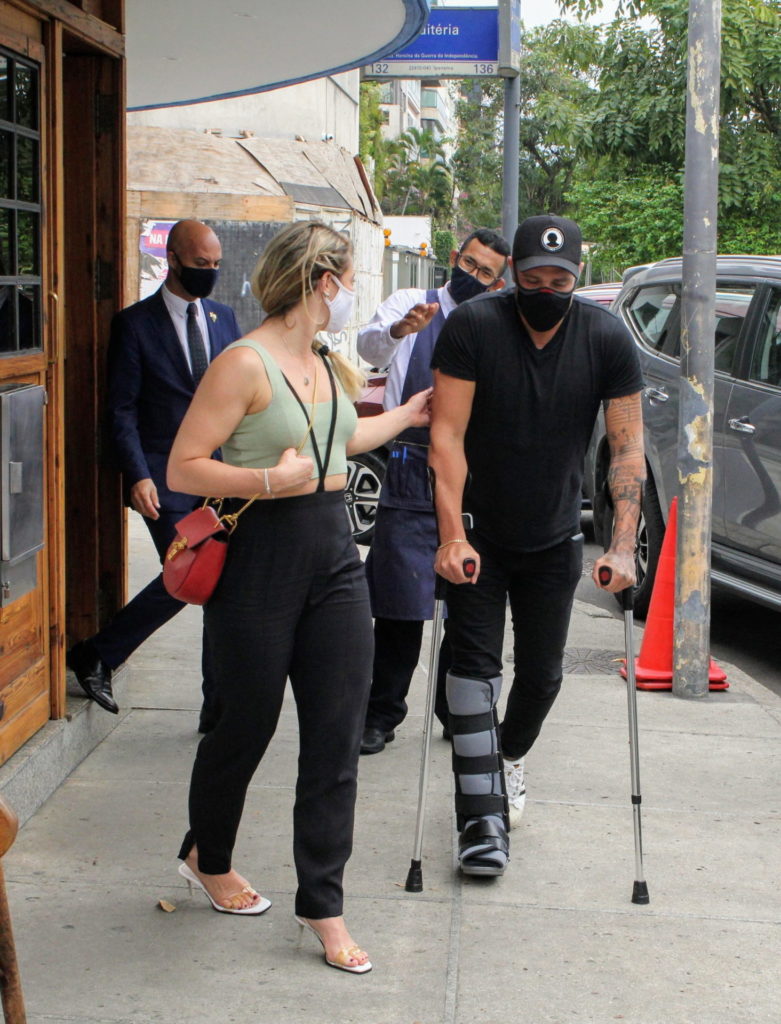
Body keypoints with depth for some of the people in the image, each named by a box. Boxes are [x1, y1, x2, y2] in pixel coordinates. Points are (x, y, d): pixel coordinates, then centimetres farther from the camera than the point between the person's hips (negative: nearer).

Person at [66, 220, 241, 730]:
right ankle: (95, 656, 10)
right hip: (166, 474, -5)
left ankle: (220, 706, 11)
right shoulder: (136, 323, -2)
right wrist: (138, 476, -15)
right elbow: (122, 409, -5)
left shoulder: (224, 318, 13)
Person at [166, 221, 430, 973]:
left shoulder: (328, 367, 13)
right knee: (247, 724, 8)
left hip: (333, 557, 7)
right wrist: (270, 479, -25)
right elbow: (183, 468, -17)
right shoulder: (244, 363, -13)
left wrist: (407, 416, 38)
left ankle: (322, 907, 11)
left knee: (336, 739, 3)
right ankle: (207, 858, 35)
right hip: (259, 559, -7)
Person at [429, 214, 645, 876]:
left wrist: (623, 546, -18)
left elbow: (628, 446, -10)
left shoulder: (607, 339, -12)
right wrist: (452, 537, -27)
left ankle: (510, 760, 40)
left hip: (554, 538, 2)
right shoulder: (473, 326, -17)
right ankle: (483, 818, -7)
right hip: (479, 535, -2)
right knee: (474, 663, -9)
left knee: (542, 672, 10)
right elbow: (447, 435, -19)